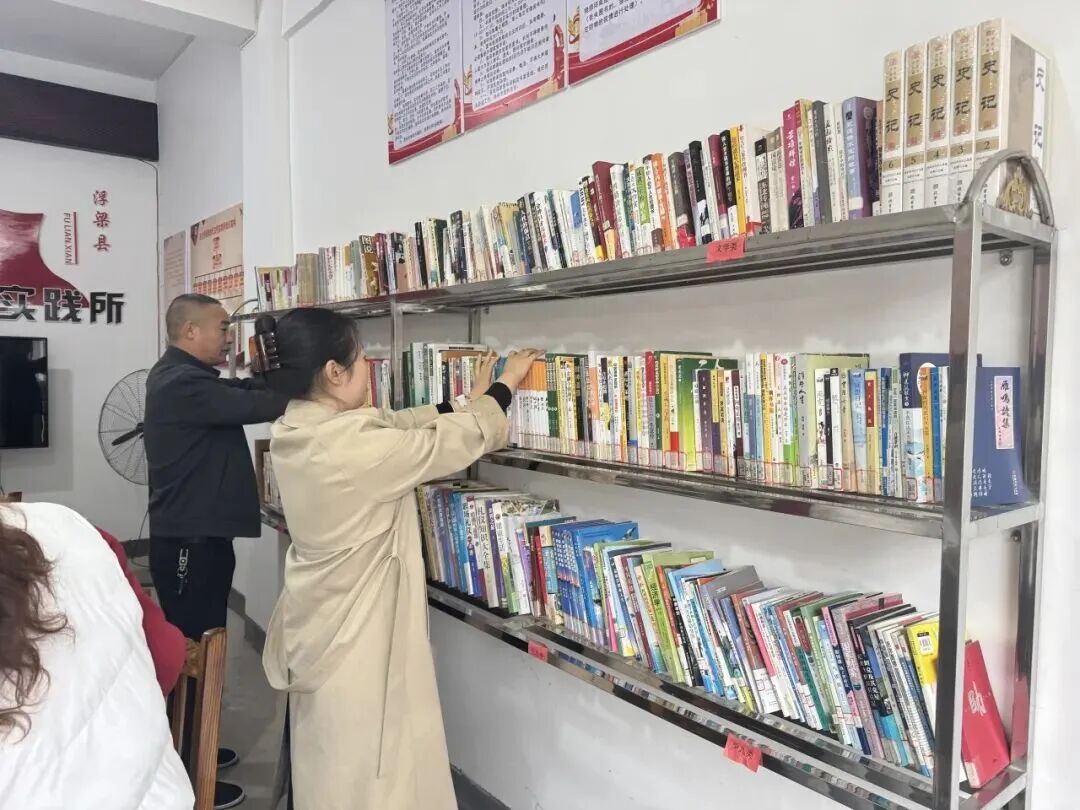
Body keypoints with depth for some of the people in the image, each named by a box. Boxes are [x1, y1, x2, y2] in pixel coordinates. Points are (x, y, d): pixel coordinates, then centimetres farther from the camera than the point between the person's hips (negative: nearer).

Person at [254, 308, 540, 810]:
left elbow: (392, 427, 8)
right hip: (357, 637, -9)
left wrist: (464, 403, 13)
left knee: (330, 760, 26)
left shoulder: (293, 432, -2)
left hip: (322, 627, 9)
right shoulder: (354, 446, -29)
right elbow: (457, 442, -18)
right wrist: (504, 388, -2)